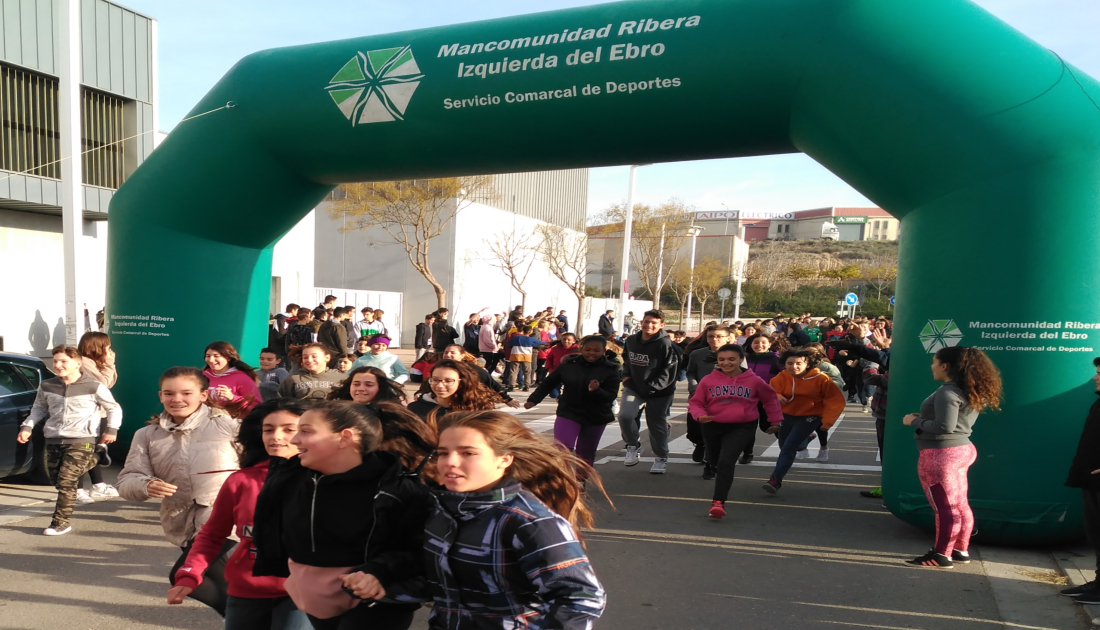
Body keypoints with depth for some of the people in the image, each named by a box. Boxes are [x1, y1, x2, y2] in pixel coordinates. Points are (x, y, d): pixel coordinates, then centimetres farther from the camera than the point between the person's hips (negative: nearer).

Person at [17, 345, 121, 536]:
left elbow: (114, 409, 3)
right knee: (56, 481, 10)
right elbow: (38, 409, 20)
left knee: (66, 482, -9)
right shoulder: (46, 386, 5)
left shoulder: (94, 387, -8)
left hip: (81, 441, -6)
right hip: (53, 440, 6)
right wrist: (27, 426, 8)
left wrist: (111, 429, -3)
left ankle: (61, 523, 0)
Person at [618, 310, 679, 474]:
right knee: (624, 415, -18)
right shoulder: (631, 340, 3)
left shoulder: (665, 344, -15)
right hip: (634, 388, 4)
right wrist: (626, 376, 5)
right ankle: (633, 446, 7)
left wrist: (652, 387, -21)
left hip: (659, 392, -3)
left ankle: (661, 458, 29)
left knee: (657, 424, 7)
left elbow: (669, 372, -17)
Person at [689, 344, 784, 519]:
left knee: (726, 462, -22)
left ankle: (718, 501, -18)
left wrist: (775, 420, 14)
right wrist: (699, 416, -21)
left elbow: (770, 399, 11)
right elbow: (695, 402, -1)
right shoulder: (708, 380, -7)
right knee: (715, 463, 20)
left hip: (741, 427, -3)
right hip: (713, 426, 3)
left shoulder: (754, 380, -6)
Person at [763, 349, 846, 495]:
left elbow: (835, 400, -13)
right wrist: (777, 397, -36)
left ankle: (775, 480, -19)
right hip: (787, 415, 5)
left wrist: (827, 421, -16)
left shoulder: (820, 379, -18)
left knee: (789, 447, -19)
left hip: (809, 417, -5)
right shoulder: (782, 377, -11)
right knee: (784, 446, 22)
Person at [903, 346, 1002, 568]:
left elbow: (944, 427, -26)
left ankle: (941, 555, 5)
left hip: (940, 454, -10)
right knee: (959, 505, 17)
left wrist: (915, 421, -13)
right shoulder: (970, 391, 11)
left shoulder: (948, 392, -19)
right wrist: (924, 419, 9)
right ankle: (961, 550, 27)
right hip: (960, 449, 10)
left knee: (945, 508, -3)